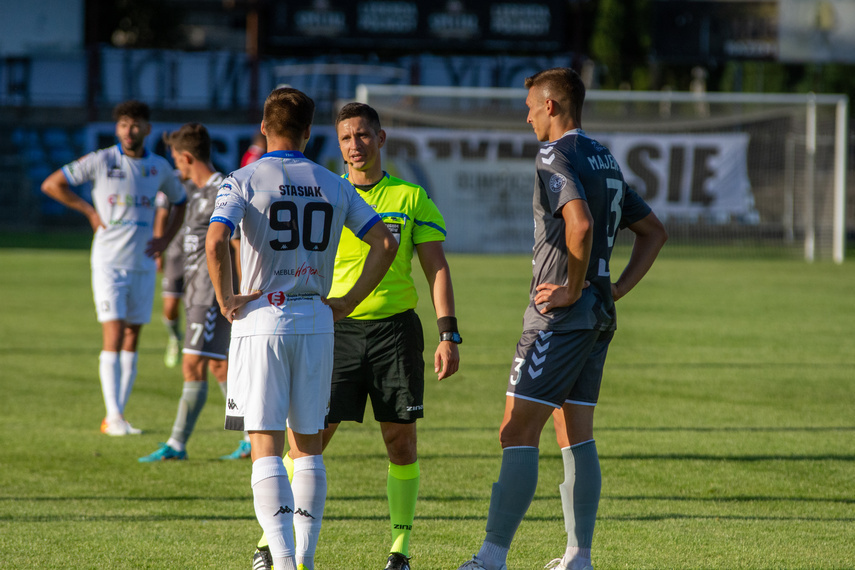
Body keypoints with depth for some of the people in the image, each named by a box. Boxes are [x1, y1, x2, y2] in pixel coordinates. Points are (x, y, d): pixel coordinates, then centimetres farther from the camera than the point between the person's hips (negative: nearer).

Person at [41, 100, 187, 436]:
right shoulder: (101, 161, -6)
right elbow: (51, 185, -2)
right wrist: (90, 211, -5)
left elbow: (180, 202, 23)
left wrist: (166, 239, 9)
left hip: (143, 264, 4)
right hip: (109, 260, -4)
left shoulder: (159, 167, 6)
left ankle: (117, 416, 10)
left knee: (132, 338, 5)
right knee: (114, 336, -12)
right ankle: (113, 416, -13)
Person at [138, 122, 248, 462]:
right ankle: (254, 439, 13)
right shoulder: (197, 191, 14)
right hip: (198, 291, 10)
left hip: (214, 294, -10)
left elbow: (242, 249, -18)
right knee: (218, 367, 10)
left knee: (193, 366, -10)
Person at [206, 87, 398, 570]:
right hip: (316, 322, 3)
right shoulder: (334, 186, 8)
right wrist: (347, 303, 9)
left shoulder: (244, 181, -4)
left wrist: (226, 301, -8)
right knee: (308, 445, 12)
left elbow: (216, 242, -20)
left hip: (262, 324, -3)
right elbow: (386, 243, 6)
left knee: (266, 446, -4)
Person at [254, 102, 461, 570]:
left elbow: (437, 268, 6)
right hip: (337, 326, 0)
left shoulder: (411, 198, 5)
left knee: (400, 439, 1)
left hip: (395, 326, 1)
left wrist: (448, 335, -3)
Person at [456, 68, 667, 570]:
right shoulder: (606, 161, 17)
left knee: (518, 434, -10)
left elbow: (580, 224, -29)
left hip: (560, 316, -9)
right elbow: (654, 232, 22)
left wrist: (573, 288, -18)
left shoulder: (557, 157, -11)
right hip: (598, 319, 9)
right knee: (578, 437, 11)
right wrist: (616, 288, 14)